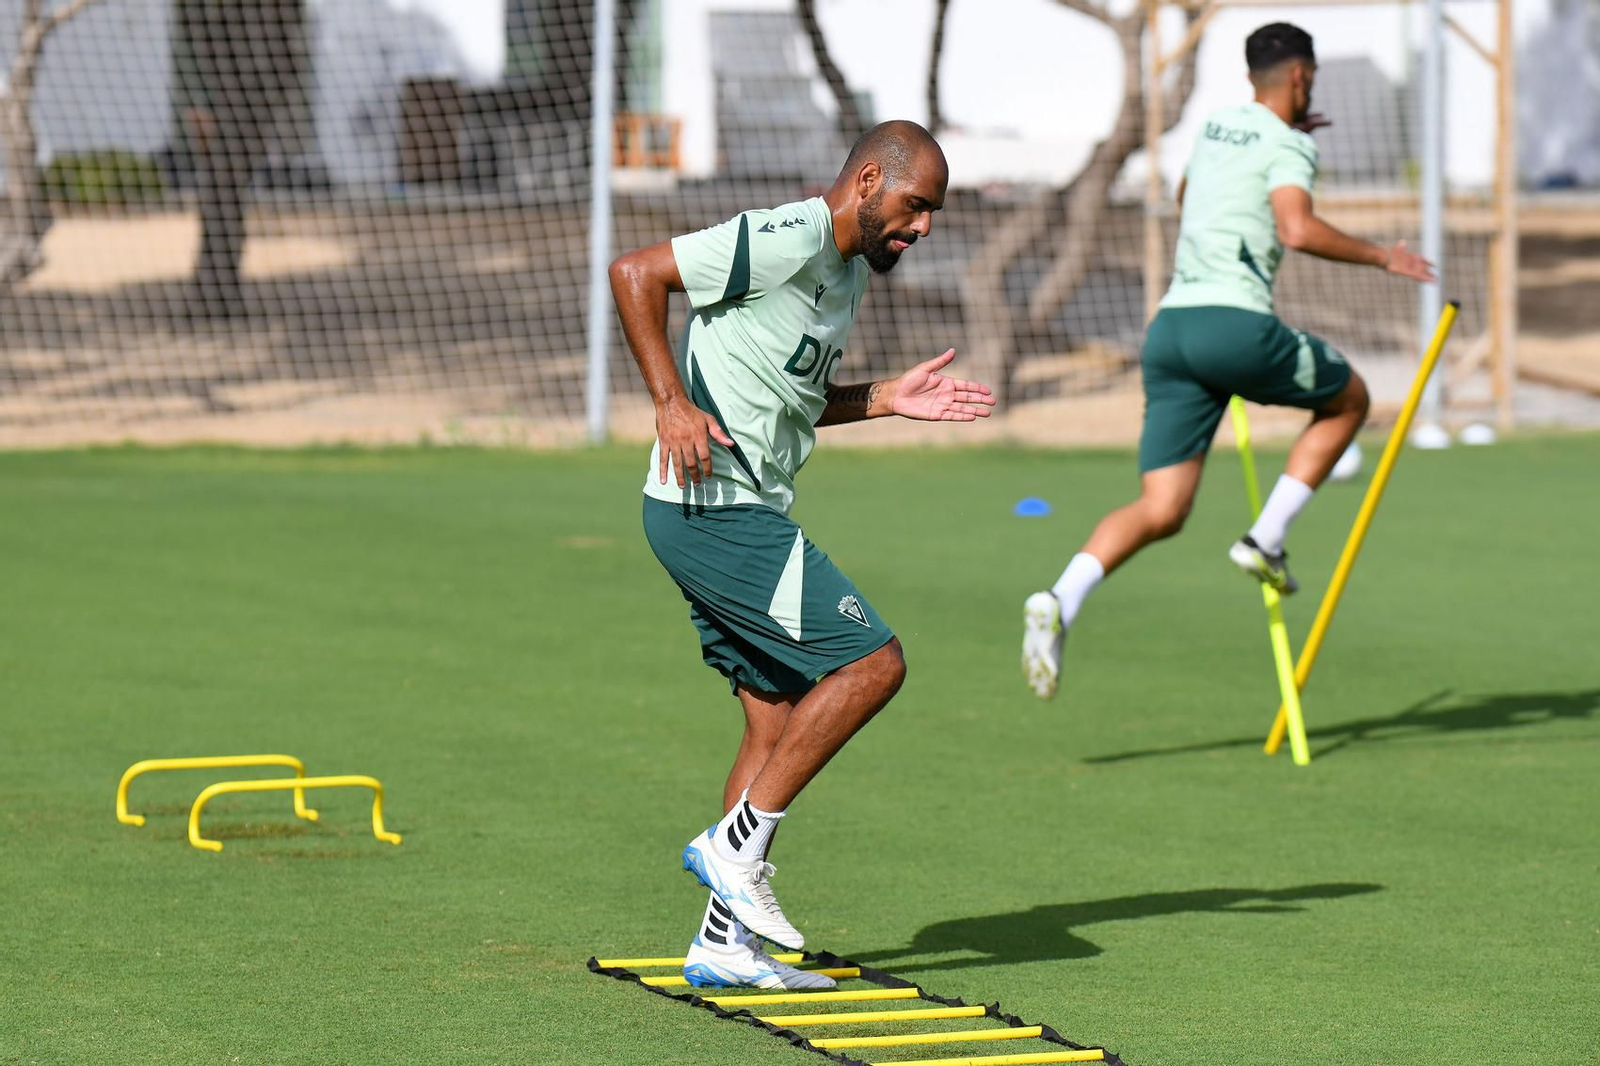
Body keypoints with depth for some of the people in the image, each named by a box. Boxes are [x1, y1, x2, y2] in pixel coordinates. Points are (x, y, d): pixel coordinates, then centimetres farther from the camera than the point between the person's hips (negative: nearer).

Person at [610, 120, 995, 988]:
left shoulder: (851, 269, 17)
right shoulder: (785, 240, -15)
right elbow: (634, 273, -16)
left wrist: (888, 399, 13)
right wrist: (673, 403, -20)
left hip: (743, 516, 10)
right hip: (715, 507, -10)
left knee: (779, 720, 10)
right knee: (871, 662, -12)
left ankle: (725, 945, 12)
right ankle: (736, 845, -6)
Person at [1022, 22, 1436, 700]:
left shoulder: (1216, 125, 23)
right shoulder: (1287, 144, 0)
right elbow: (1297, 230, -19)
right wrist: (1379, 256, -7)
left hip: (1171, 324, 7)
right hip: (1236, 324, -6)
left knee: (1161, 511, 1)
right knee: (1348, 399, 21)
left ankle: (1060, 602, -25)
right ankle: (1266, 539, 8)